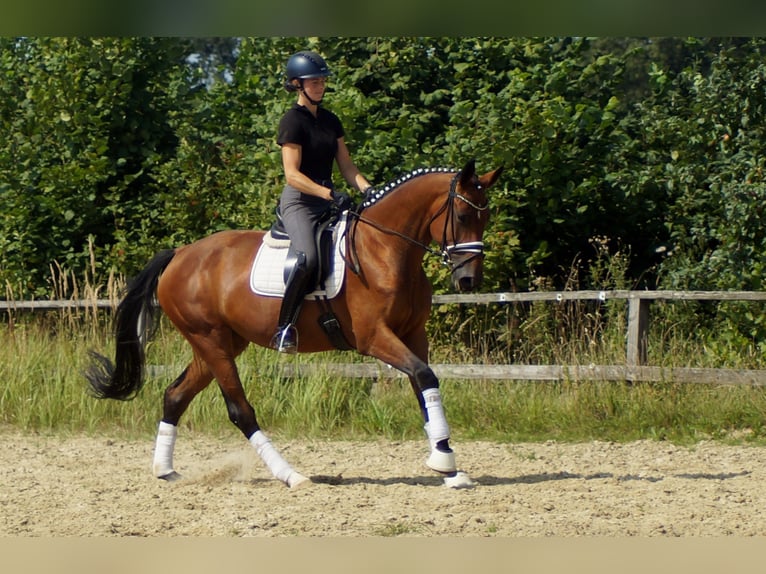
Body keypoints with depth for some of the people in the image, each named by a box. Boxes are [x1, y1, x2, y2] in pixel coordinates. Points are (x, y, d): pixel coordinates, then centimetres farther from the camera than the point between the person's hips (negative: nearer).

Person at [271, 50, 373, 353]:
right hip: (299, 201, -8)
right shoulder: (293, 121, -9)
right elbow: (292, 174, -17)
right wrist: (329, 194, -27)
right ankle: (284, 328, -26)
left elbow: (346, 166, 14)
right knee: (307, 258, -33)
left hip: (329, 201, 8)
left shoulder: (330, 121, 15)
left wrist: (367, 189, -5)